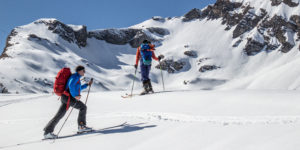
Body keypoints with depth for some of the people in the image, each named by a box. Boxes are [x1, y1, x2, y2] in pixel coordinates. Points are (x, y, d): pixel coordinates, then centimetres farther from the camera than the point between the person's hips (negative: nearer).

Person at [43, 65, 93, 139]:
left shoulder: (76, 77, 26)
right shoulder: (76, 76, -5)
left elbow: (78, 88, 40)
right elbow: (71, 85, -22)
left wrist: (87, 84, 41)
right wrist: (75, 96, -21)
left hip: (65, 97, 9)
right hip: (68, 97, -9)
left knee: (59, 115, 5)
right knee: (83, 107, -1)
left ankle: (47, 132, 3)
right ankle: (81, 126, 3)